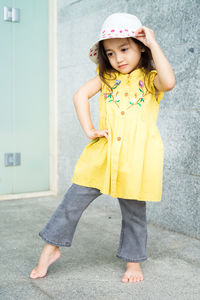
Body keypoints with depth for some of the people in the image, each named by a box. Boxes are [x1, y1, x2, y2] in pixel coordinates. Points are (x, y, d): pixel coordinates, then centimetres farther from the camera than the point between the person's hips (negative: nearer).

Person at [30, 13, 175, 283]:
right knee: (74, 199, 4)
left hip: (136, 157, -2)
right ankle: (52, 247, 21)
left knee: (134, 211, 9)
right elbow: (80, 95, 1)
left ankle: (133, 261, 28)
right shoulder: (106, 77, 11)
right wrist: (88, 128, -9)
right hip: (103, 153, 3)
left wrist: (154, 45, -13)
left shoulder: (150, 79, 2)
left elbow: (169, 82, -20)